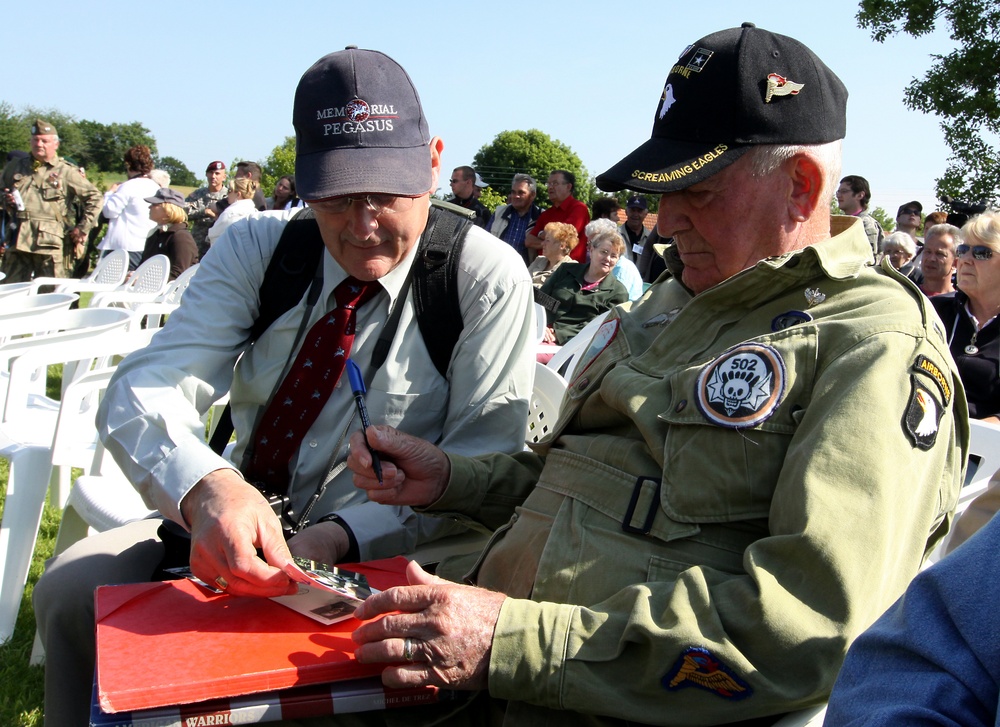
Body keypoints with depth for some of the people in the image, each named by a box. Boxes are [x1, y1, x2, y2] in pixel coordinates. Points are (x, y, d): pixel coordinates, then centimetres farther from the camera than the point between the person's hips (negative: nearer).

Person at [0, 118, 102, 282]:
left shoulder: (67, 172, 5)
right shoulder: (14, 167, 19)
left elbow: (94, 197, 5)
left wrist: (83, 227, -1)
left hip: (52, 243, -4)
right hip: (18, 241, 4)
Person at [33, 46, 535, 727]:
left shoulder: (487, 277, -12)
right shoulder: (257, 249, -4)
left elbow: (485, 463, -14)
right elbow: (143, 389, -15)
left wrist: (337, 537, -29)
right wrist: (207, 487, -39)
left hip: (376, 554, -3)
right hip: (240, 528, 4)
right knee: (74, 584, -16)